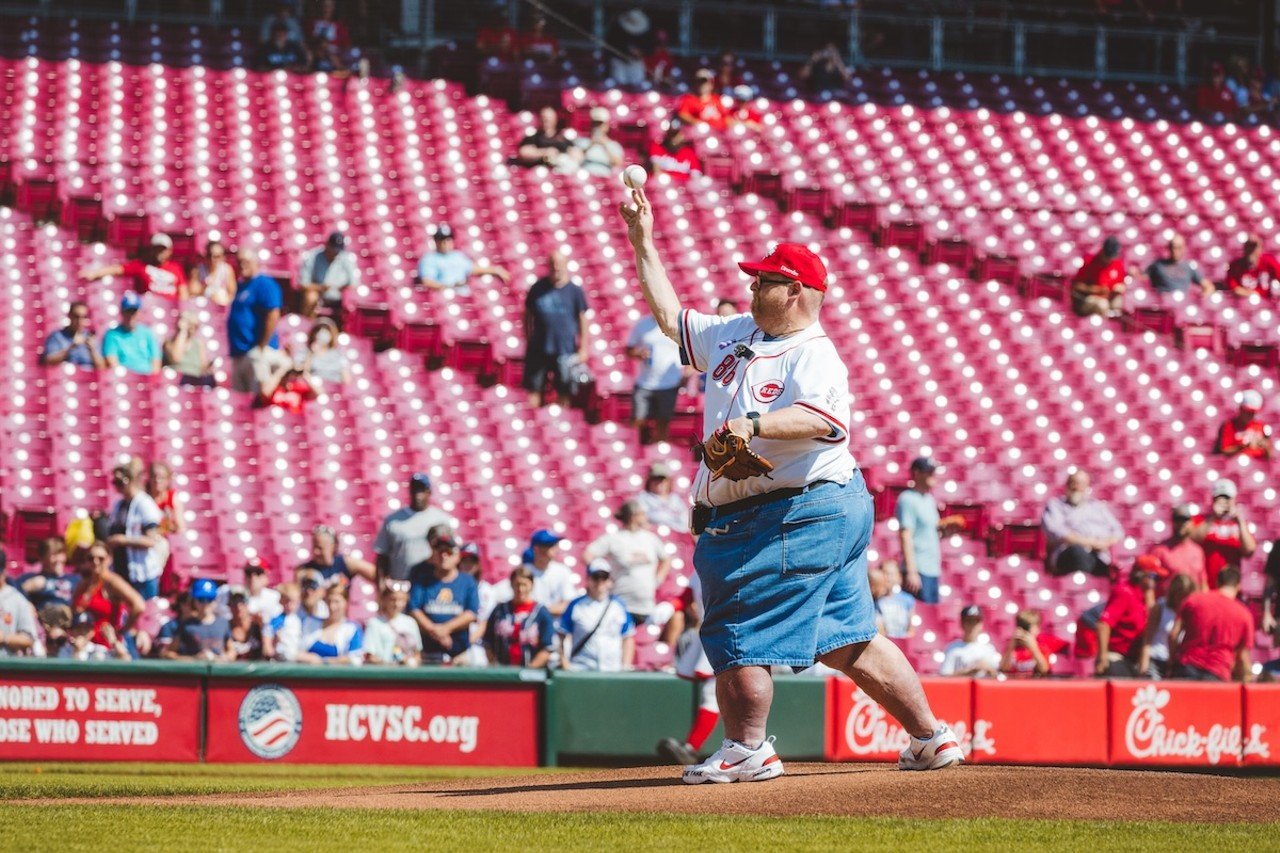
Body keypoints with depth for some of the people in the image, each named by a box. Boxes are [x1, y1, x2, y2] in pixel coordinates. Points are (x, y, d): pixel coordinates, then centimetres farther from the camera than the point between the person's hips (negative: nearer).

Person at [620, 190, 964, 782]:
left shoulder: (814, 355, -12)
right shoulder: (735, 335, 15)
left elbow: (820, 419, -32)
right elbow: (672, 317, 24)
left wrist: (755, 423, -47)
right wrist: (643, 243, 21)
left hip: (799, 516, -9)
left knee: (739, 630, -6)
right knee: (848, 639, 11)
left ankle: (747, 749, 4)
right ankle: (931, 739, 15)